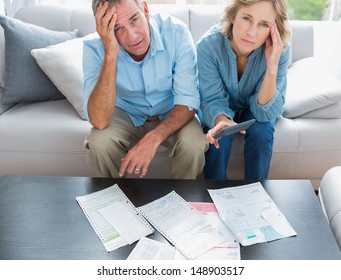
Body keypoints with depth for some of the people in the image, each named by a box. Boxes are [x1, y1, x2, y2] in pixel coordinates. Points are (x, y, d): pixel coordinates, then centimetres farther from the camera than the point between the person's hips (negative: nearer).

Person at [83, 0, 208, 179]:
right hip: (126, 115, 0)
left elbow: (187, 100, -22)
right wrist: (111, 55, -43)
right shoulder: (94, 48, -25)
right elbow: (99, 121, -34)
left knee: (194, 145, -29)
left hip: (171, 114, 0)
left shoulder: (176, 32, -25)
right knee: (100, 142, -29)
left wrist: (153, 138, -38)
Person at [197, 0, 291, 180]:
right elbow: (213, 100, -22)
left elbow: (265, 113, -28)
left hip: (254, 108, 1)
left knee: (261, 130, -28)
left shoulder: (279, 50, -28)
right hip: (222, 109, 0)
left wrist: (272, 67, -42)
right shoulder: (208, 45, -30)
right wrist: (221, 119, -46)